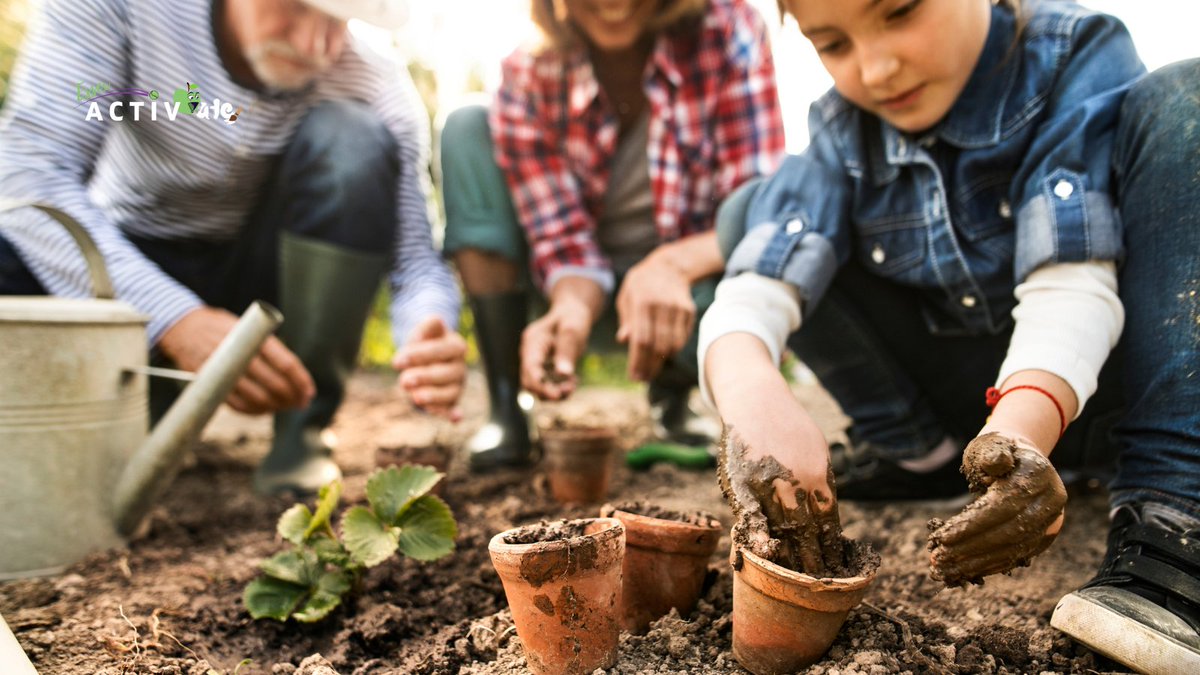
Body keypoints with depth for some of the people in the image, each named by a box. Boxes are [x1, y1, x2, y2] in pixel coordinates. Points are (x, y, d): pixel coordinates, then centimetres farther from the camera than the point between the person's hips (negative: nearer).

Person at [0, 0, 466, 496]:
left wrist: (427, 341, -44)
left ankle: (300, 431, -16)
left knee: (353, 137, -26)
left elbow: (415, 257, -20)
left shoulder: (379, 94, -19)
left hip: (262, 279, 1)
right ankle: (150, 405, -1)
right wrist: (175, 320, -40)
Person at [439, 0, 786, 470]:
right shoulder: (527, 77, -15)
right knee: (468, 130, -15)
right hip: (590, 293, 1)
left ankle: (672, 399, 4)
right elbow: (564, 238, -16)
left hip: (686, 287, -1)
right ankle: (504, 411, -16)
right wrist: (573, 306, -39)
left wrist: (674, 264, -42)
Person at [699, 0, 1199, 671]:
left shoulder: (1078, 55, -15)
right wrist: (747, 382, -45)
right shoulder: (843, 131, -8)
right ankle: (913, 449, -4)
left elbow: (1070, 281, -28)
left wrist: (1022, 427, -46)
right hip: (968, 392, 2)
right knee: (757, 209, -9)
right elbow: (756, 287, -23)